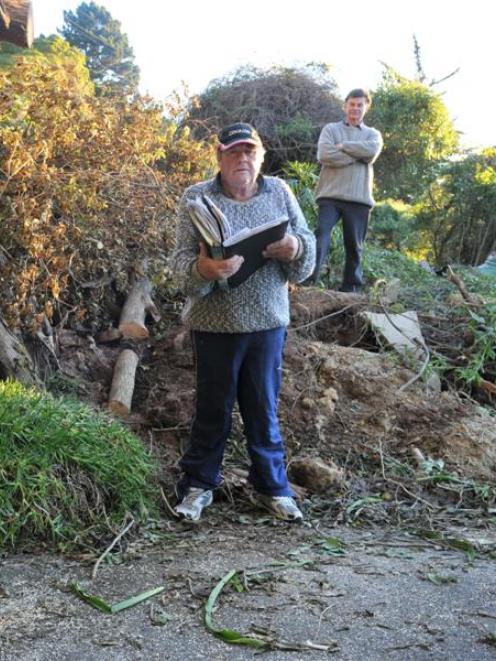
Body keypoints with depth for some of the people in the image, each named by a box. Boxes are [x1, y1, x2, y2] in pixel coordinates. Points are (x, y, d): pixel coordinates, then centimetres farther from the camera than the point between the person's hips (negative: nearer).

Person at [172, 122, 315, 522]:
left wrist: (294, 248, -18)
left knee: (264, 409, 12)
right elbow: (182, 259, -9)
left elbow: (308, 242, 5)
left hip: (268, 321, 2)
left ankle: (272, 488, 27)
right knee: (213, 409, 10)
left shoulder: (279, 192, 6)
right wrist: (204, 269, -32)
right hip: (216, 323, -2)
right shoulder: (197, 197, -3)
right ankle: (199, 485, 27)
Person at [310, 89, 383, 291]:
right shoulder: (330, 129, 12)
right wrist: (358, 156, -6)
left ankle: (350, 289, 11)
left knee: (354, 245, 5)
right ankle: (308, 282, -21)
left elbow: (371, 151, -8)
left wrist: (341, 146, -5)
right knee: (321, 236, -16)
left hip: (359, 198, 2)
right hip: (330, 195, -2)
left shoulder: (373, 134, 17)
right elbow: (324, 155, -8)